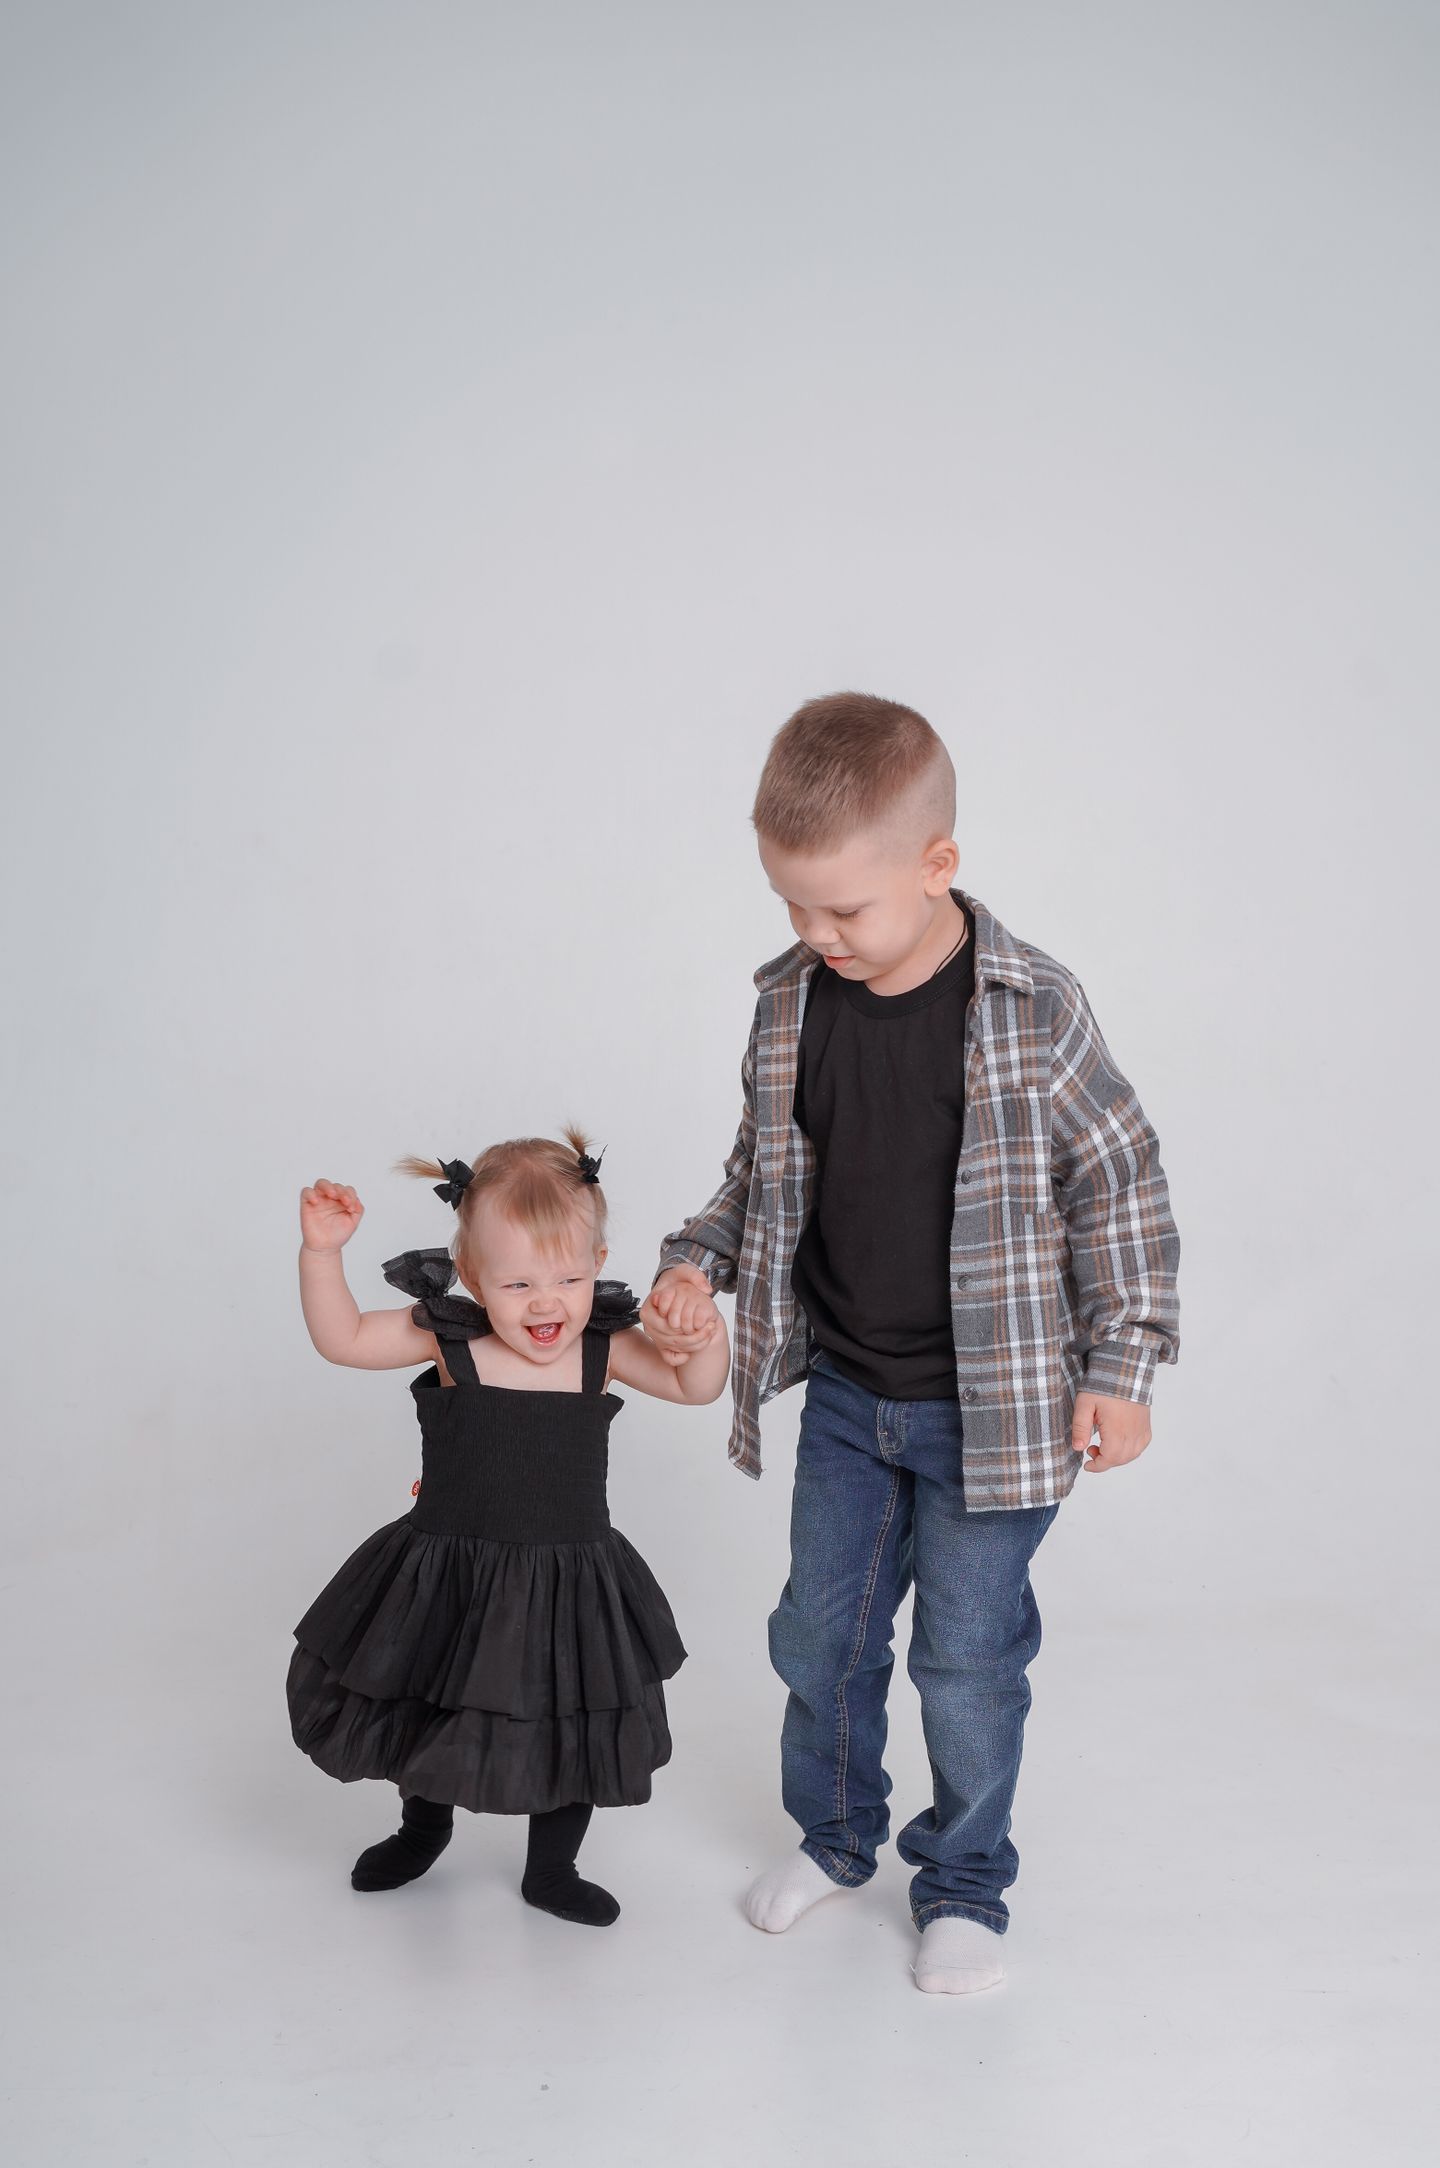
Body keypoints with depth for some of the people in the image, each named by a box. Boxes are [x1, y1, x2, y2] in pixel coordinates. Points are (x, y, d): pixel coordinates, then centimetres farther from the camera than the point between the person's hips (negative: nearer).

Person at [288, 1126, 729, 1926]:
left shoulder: (604, 1347, -9)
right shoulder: (448, 1337, -13)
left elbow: (696, 1386, -3)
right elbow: (341, 1338, -9)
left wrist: (704, 1338, -25)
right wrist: (322, 1251, -22)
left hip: (567, 1582, 1)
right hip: (448, 1576, 0)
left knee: (574, 1732, 13)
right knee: (426, 1710, 20)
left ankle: (552, 1868, 40)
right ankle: (425, 1826, 52)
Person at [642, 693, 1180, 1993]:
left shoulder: (1034, 1011, -17)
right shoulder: (791, 1004, -4)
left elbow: (1121, 1190, -8)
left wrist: (1121, 1366, -9)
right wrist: (701, 1261, -5)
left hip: (990, 1408, -4)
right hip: (844, 1396, 5)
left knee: (969, 1655, 7)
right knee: (819, 1630, 16)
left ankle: (965, 1882, 31)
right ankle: (835, 1834, 41)